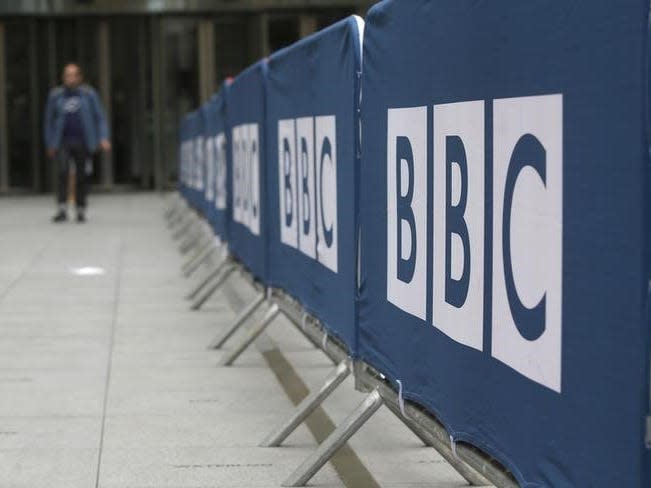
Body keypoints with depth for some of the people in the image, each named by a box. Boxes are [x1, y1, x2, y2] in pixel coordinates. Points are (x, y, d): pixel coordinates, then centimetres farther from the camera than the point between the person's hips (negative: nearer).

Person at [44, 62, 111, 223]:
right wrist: (49, 145, 14)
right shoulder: (55, 95, 5)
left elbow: (100, 118, 5)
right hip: (62, 142, 0)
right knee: (62, 172, -19)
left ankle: (81, 211, 20)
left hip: (83, 142, 0)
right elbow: (49, 121, 15)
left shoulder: (89, 94, 1)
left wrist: (103, 138, -8)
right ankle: (62, 210, -20)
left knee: (82, 176, 5)